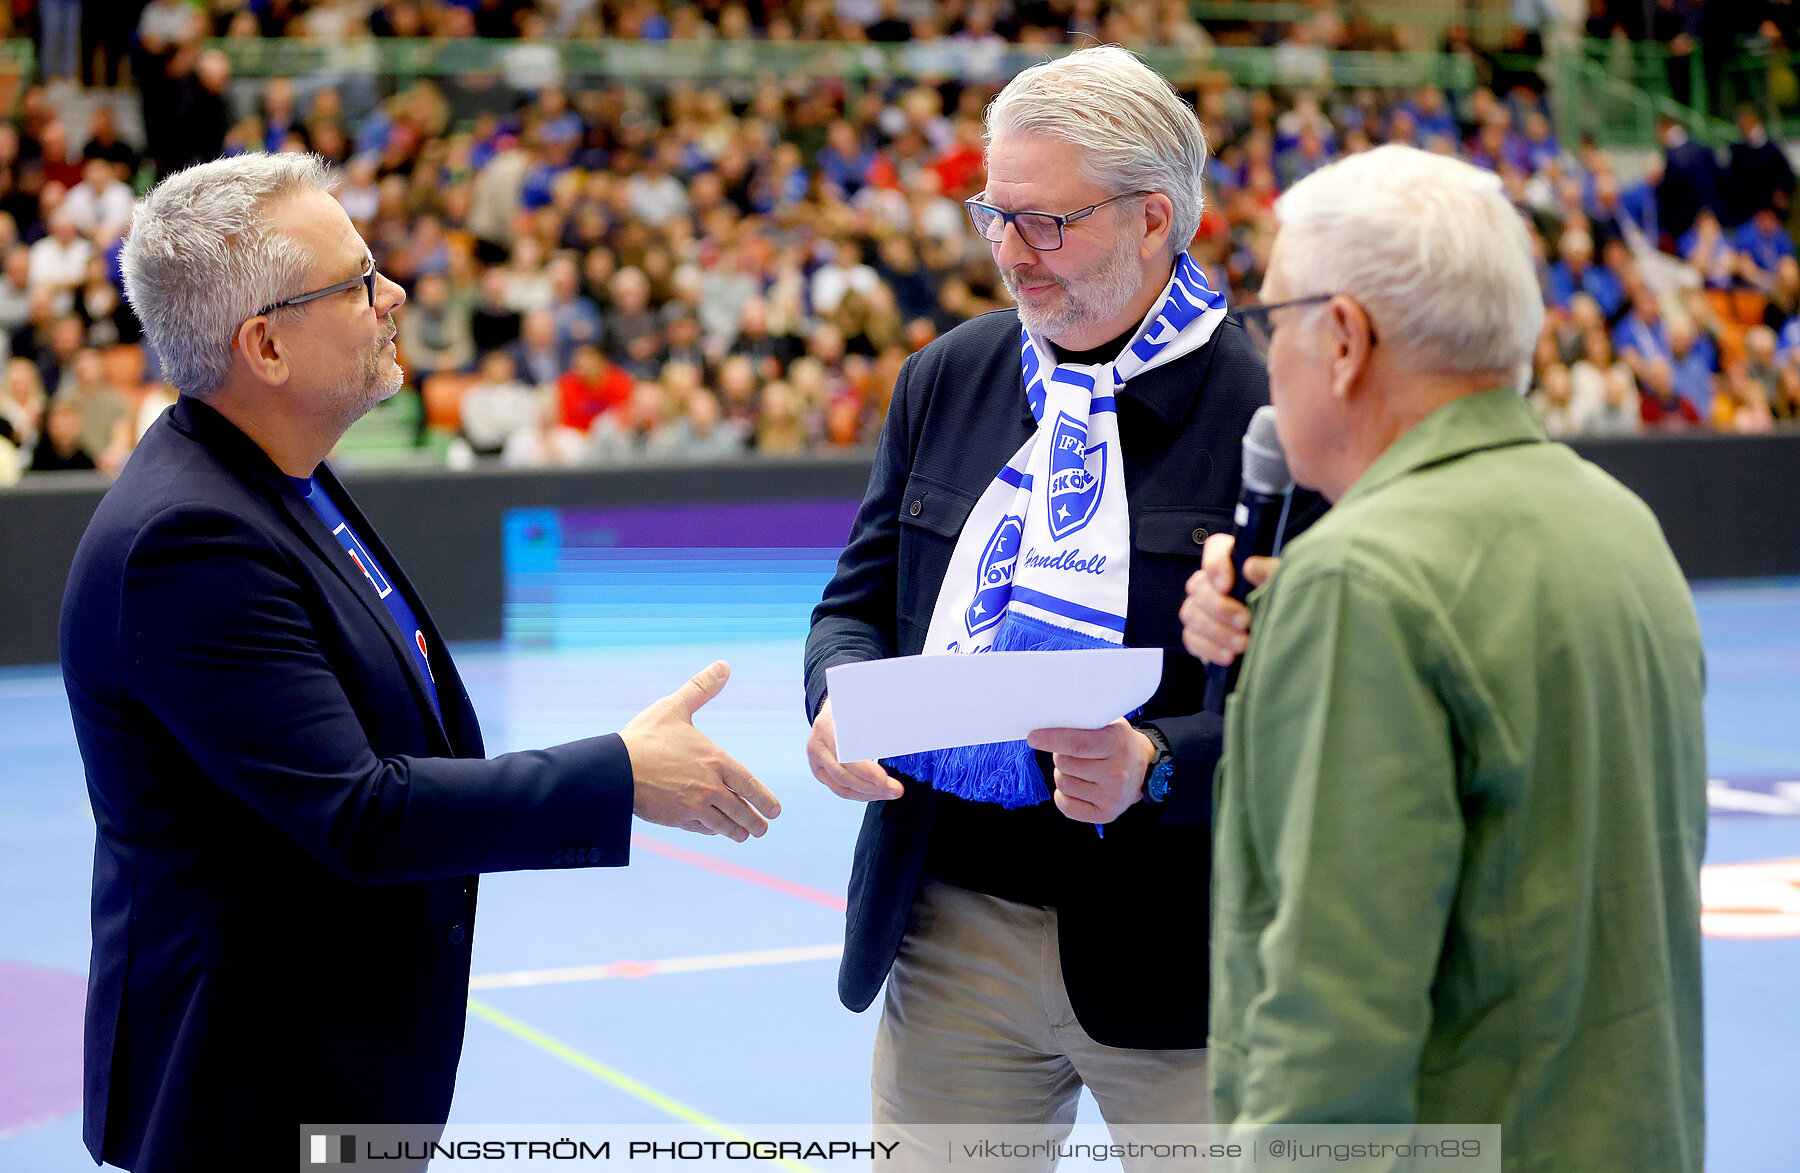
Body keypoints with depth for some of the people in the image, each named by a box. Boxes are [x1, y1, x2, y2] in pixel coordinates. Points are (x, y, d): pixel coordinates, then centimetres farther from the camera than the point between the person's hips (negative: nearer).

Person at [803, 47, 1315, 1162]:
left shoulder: (1265, 411, -10)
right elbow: (861, 601, 15)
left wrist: (1158, 767, -27)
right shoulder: (947, 379, 9)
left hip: (1163, 950, -5)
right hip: (947, 923, 5)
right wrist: (838, 693, -7)